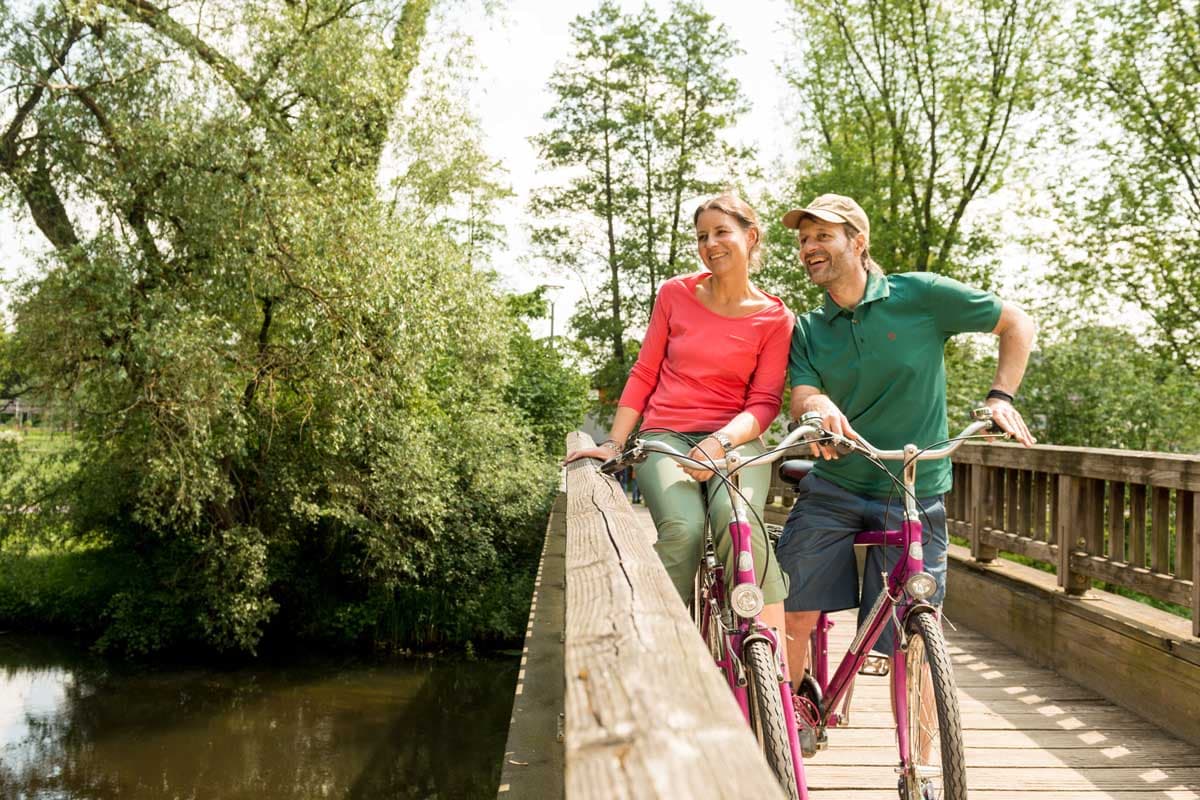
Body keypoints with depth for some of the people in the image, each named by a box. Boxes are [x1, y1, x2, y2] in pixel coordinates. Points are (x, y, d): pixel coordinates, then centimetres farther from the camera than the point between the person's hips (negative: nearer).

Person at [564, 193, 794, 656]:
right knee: (683, 528, -31)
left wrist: (721, 442, -21)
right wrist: (612, 444, 6)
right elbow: (643, 375, 12)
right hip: (665, 437, 1)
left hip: (734, 439, -1)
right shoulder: (676, 295, 9)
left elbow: (764, 403, -2)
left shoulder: (775, 318, 4)